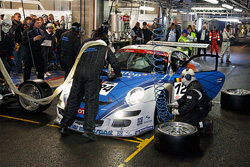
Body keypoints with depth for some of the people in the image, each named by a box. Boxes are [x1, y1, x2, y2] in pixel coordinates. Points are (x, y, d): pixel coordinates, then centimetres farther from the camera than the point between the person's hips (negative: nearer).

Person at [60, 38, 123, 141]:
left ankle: (64, 126, 12)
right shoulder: (106, 49, 25)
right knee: (91, 101, -7)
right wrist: (119, 75, 45)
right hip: (93, 72, -4)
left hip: (79, 71, 4)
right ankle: (88, 130, -17)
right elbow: (114, 63, 27)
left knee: (73, 99, 9)